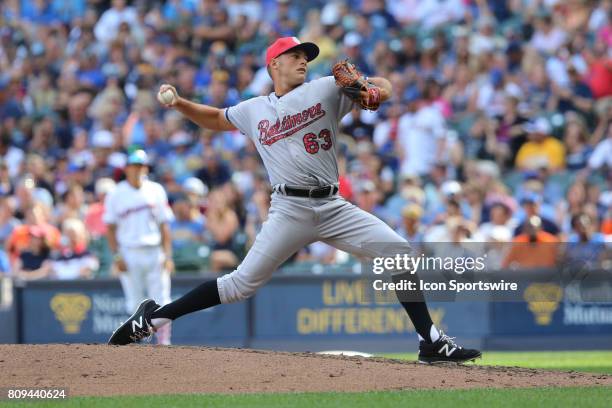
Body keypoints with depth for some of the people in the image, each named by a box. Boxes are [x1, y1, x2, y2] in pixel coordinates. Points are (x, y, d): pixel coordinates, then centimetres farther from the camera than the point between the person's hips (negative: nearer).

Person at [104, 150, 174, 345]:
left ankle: (163, 343, 0)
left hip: (155, 253, 1)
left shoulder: (156, 191, 8)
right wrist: (117, 256, -5)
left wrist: (167, 255, 0)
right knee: (135, 304, -1)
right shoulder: (116, 194, 3)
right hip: (129, 254, -1)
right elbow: (111, 228, 4)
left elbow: (164, 226, 8)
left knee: (161, 301, -4)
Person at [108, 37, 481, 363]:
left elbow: (383, 87, 1)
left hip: (334, 208, 2)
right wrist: (178, 103, 12)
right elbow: (215, 119, 29)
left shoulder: (326, 89, 8)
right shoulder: (254, 110, 12)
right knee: (243, 283, -7)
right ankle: (154, 317, 4)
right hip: (290, 211, -2)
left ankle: (432, 342, -6)